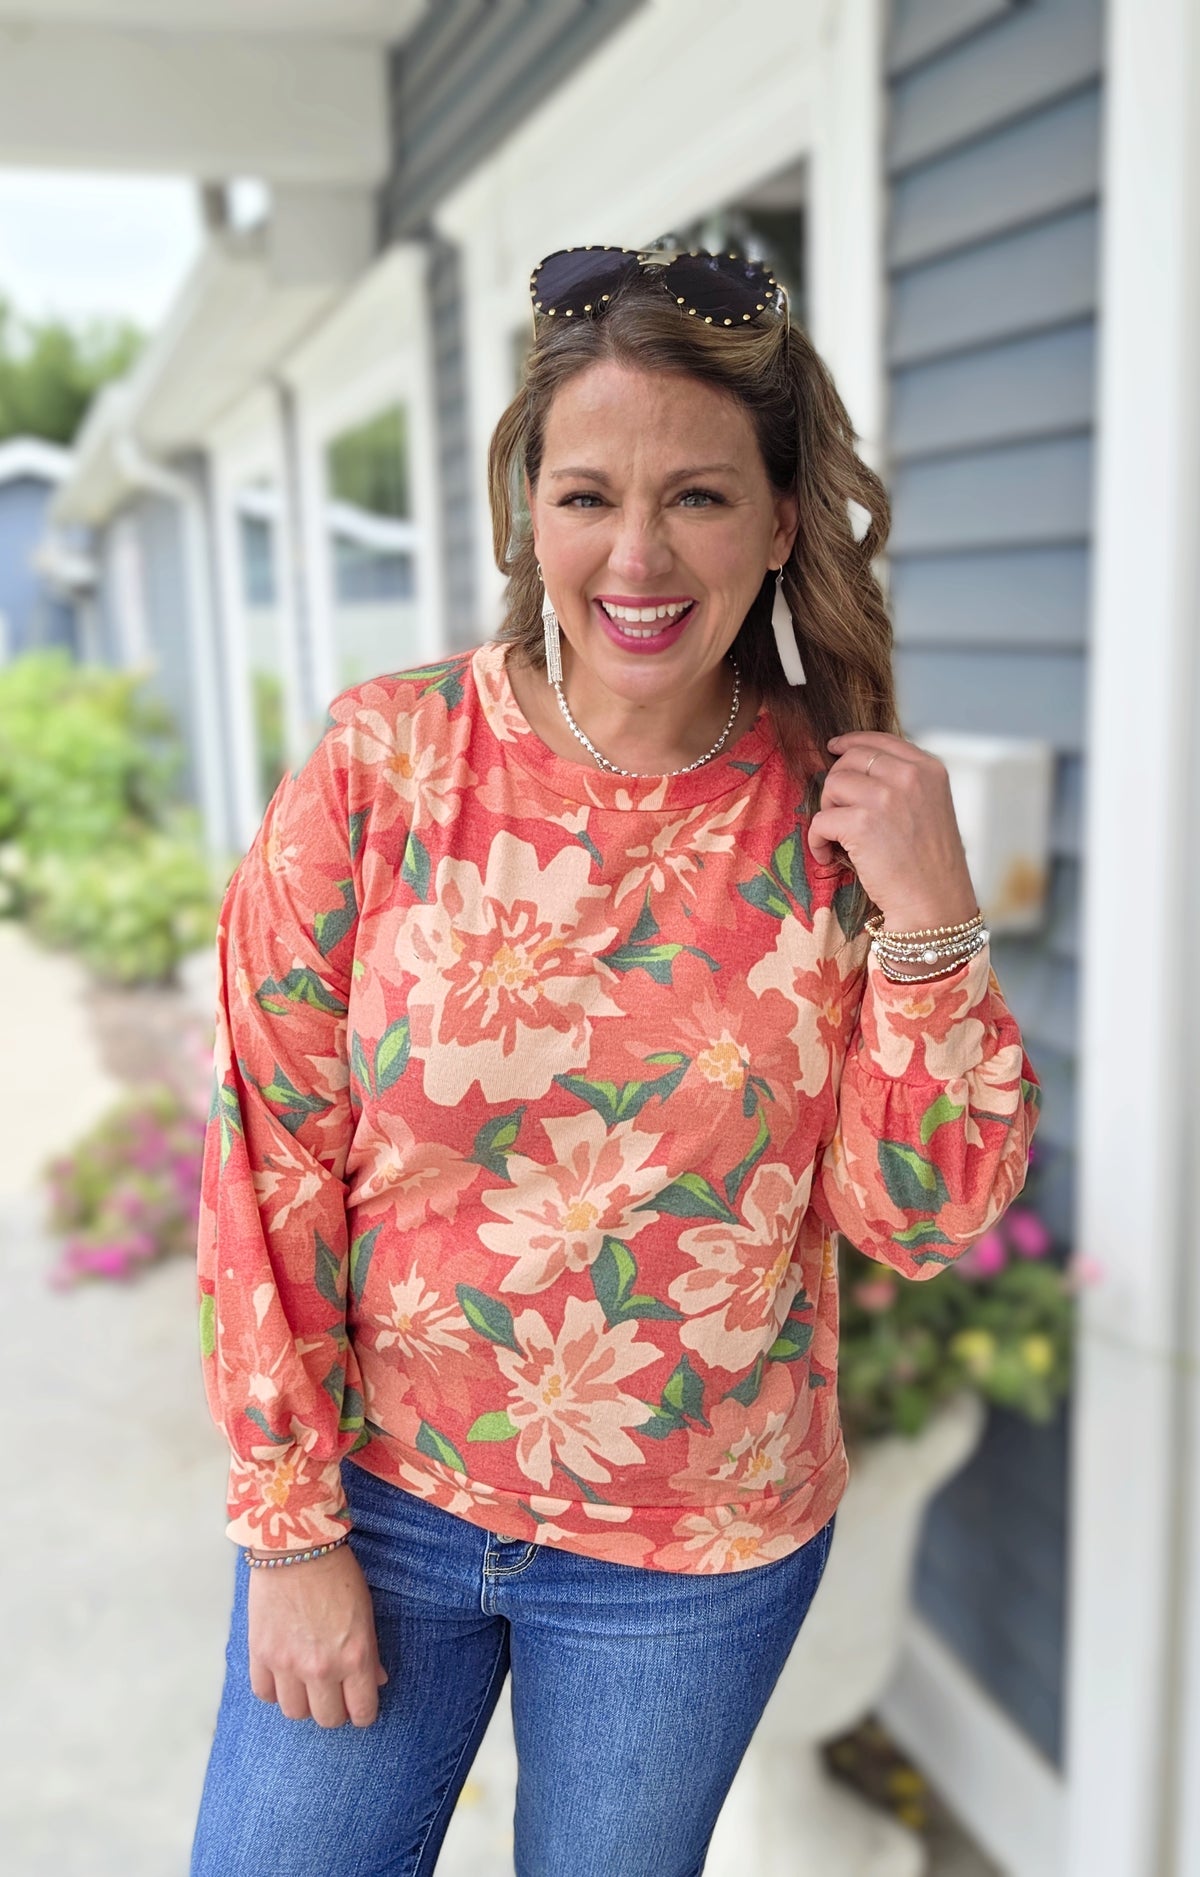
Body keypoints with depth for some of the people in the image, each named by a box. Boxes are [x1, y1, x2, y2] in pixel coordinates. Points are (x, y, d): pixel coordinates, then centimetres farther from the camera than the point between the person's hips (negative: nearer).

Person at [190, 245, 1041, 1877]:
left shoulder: (844, 810, -10)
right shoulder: (383, 763, -13)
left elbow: (927, 1218, -7)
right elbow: (269, 1158, -9)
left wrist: (927, 914, -20)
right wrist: (290, 1526, -6)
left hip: (703, 1559, 1)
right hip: (378, 1497, 0)